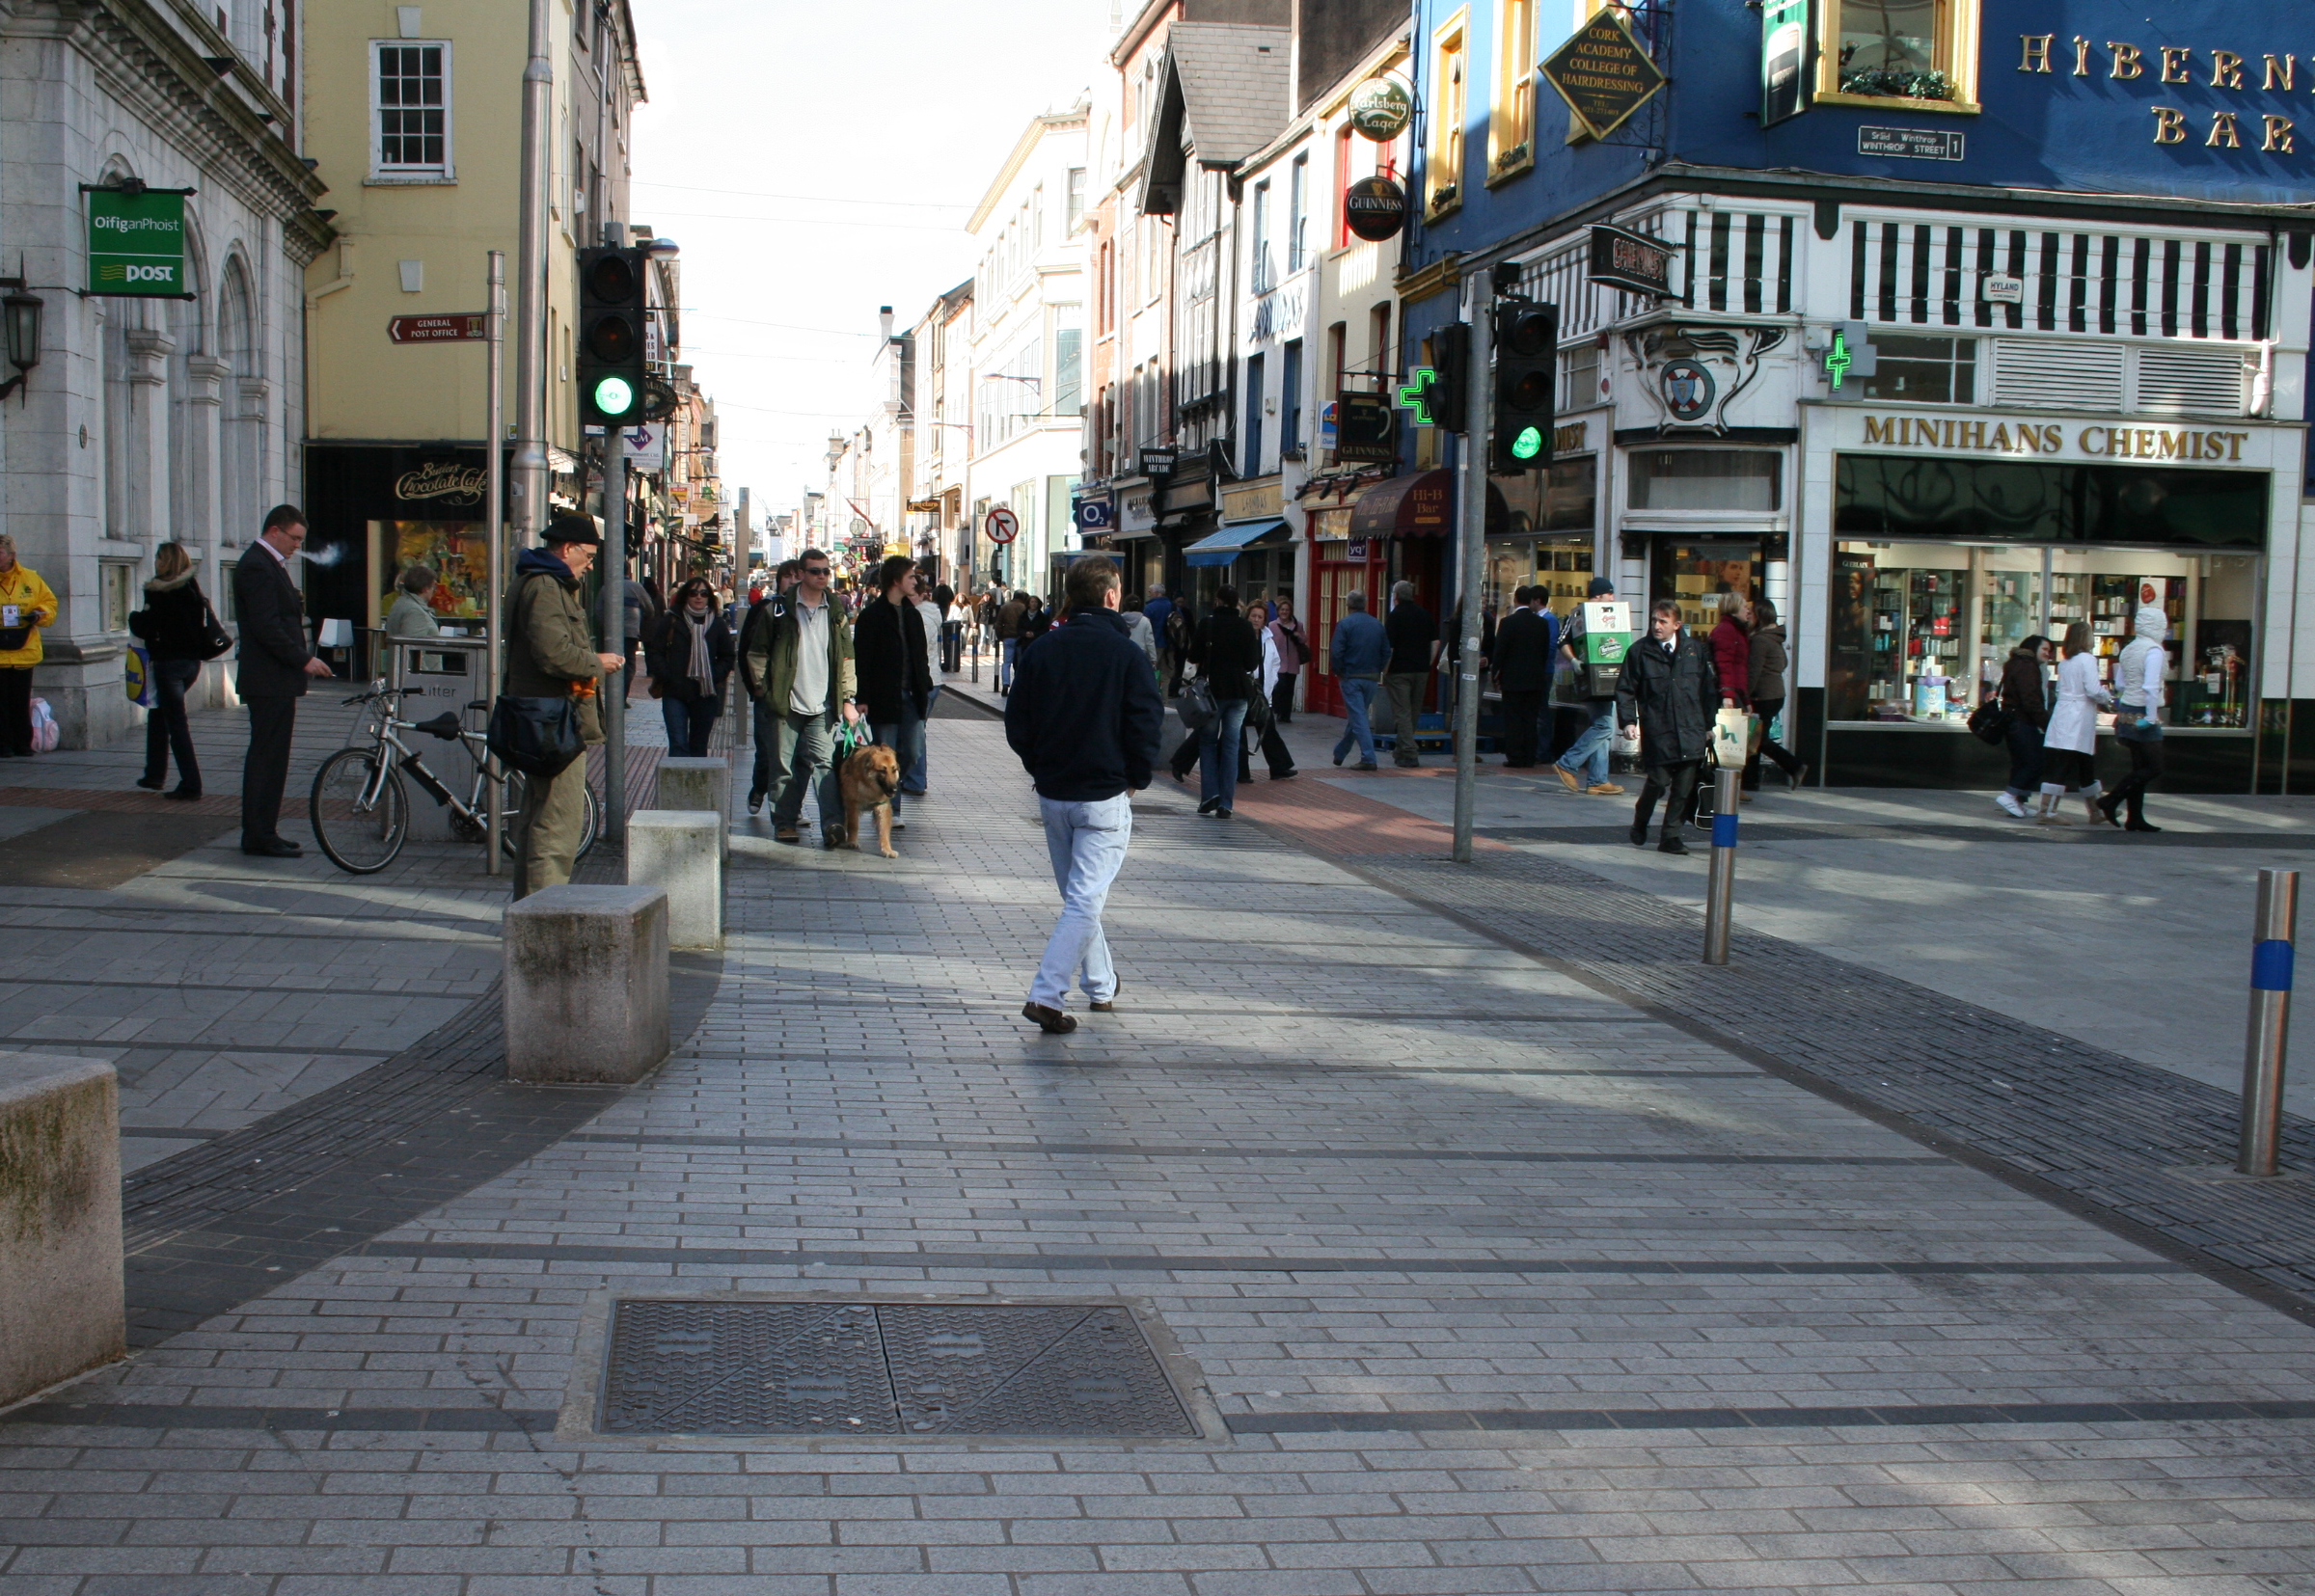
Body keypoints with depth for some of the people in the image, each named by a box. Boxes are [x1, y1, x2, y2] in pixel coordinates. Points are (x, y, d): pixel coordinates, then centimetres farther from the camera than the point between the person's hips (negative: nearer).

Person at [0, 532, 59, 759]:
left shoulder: (30, 579, 6)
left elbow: (49, 603, 13)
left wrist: (39, 614, -8)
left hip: (24, 652, 2)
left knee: (21, 703, 7)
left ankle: (23, 744, 16)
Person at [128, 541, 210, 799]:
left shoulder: (158, 592, -13)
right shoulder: (192, 590, 6)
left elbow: (147, 627, -14)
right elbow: (203, 627, 11)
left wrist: (134, 618, 5)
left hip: (169, 662, -7)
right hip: (192, 660, 7)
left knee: (176, 723, -3)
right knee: (159, 714, 22)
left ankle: (190, 785, -6)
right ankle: (155, 775, 28)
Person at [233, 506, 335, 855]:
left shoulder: (269, 564, 18)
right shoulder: (257, 566, -15)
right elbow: (266, 626, -22)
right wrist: (304, 660, -21)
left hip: (276, 679, 11)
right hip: (269, 679, -11)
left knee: (268, 757, 13)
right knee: (268, 757, -7)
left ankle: (260, 833, 18)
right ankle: (260, 837, -3)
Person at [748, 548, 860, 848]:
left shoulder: (835, 612, 10)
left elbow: (846, 658, 12)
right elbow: (758, 652, 6)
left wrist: (848, 699, 5)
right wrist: (764, 688, -2)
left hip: (823, 706, 1)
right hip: (787, 703, -1)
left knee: (825, 763, -10)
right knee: (788, 766, 5)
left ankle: (833, 824, -18)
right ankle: (785, 821, 16)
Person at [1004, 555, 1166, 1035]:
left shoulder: (1042, 650, 1)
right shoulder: (1124, 653, -11)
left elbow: (1016, 722, 4)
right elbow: (1147, 723, -12)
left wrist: (1042, 769, 15)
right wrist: (1136, 778, 2)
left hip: (1052, 793, 5)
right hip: (1104, 797, -5)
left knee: (1077, 894, 19)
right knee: (1086, 900, -4)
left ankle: (1101, 987, 30)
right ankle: (1046, 995, -14)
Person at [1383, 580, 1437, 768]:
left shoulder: (1394, 616, -9)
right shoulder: (1424, 614, 8)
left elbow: (1389, 648, -13)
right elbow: (1435, 642, 8)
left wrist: (1385, 671, -5)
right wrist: (1428, 664, 14)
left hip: (1399, 671, -6)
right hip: (1421, 670, 6)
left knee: (1402, 713, -4)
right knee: (1414, 713, 15)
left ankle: (1408, 755, -10)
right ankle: (1400, 751, 27)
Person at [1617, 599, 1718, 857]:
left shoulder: (1696, 649, 7)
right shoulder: (1640, 652, 2)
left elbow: (1709, 688, 13)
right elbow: (1625, 690, 5)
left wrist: (1708, 724, 11)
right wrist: (1629, 721, -8)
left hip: (1691, 732, 2)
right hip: (1657, 732, -2)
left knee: (1684, 786, 0)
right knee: (1658, 781, -5)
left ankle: (1671, 836, 9)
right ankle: (1640, 824, 21)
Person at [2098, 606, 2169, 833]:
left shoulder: (2128, 649, 10)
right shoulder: (2154, 650, -15)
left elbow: (2119, 684, 16)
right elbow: (2151, 687, -24)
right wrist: (2151, 717, -22)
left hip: (2126, 712, 9)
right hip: (2143, 714, -9)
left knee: (2139, 767, 12)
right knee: (2154, 769, -2)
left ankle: (2135, 818, 12)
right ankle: (2109, 802, -9)